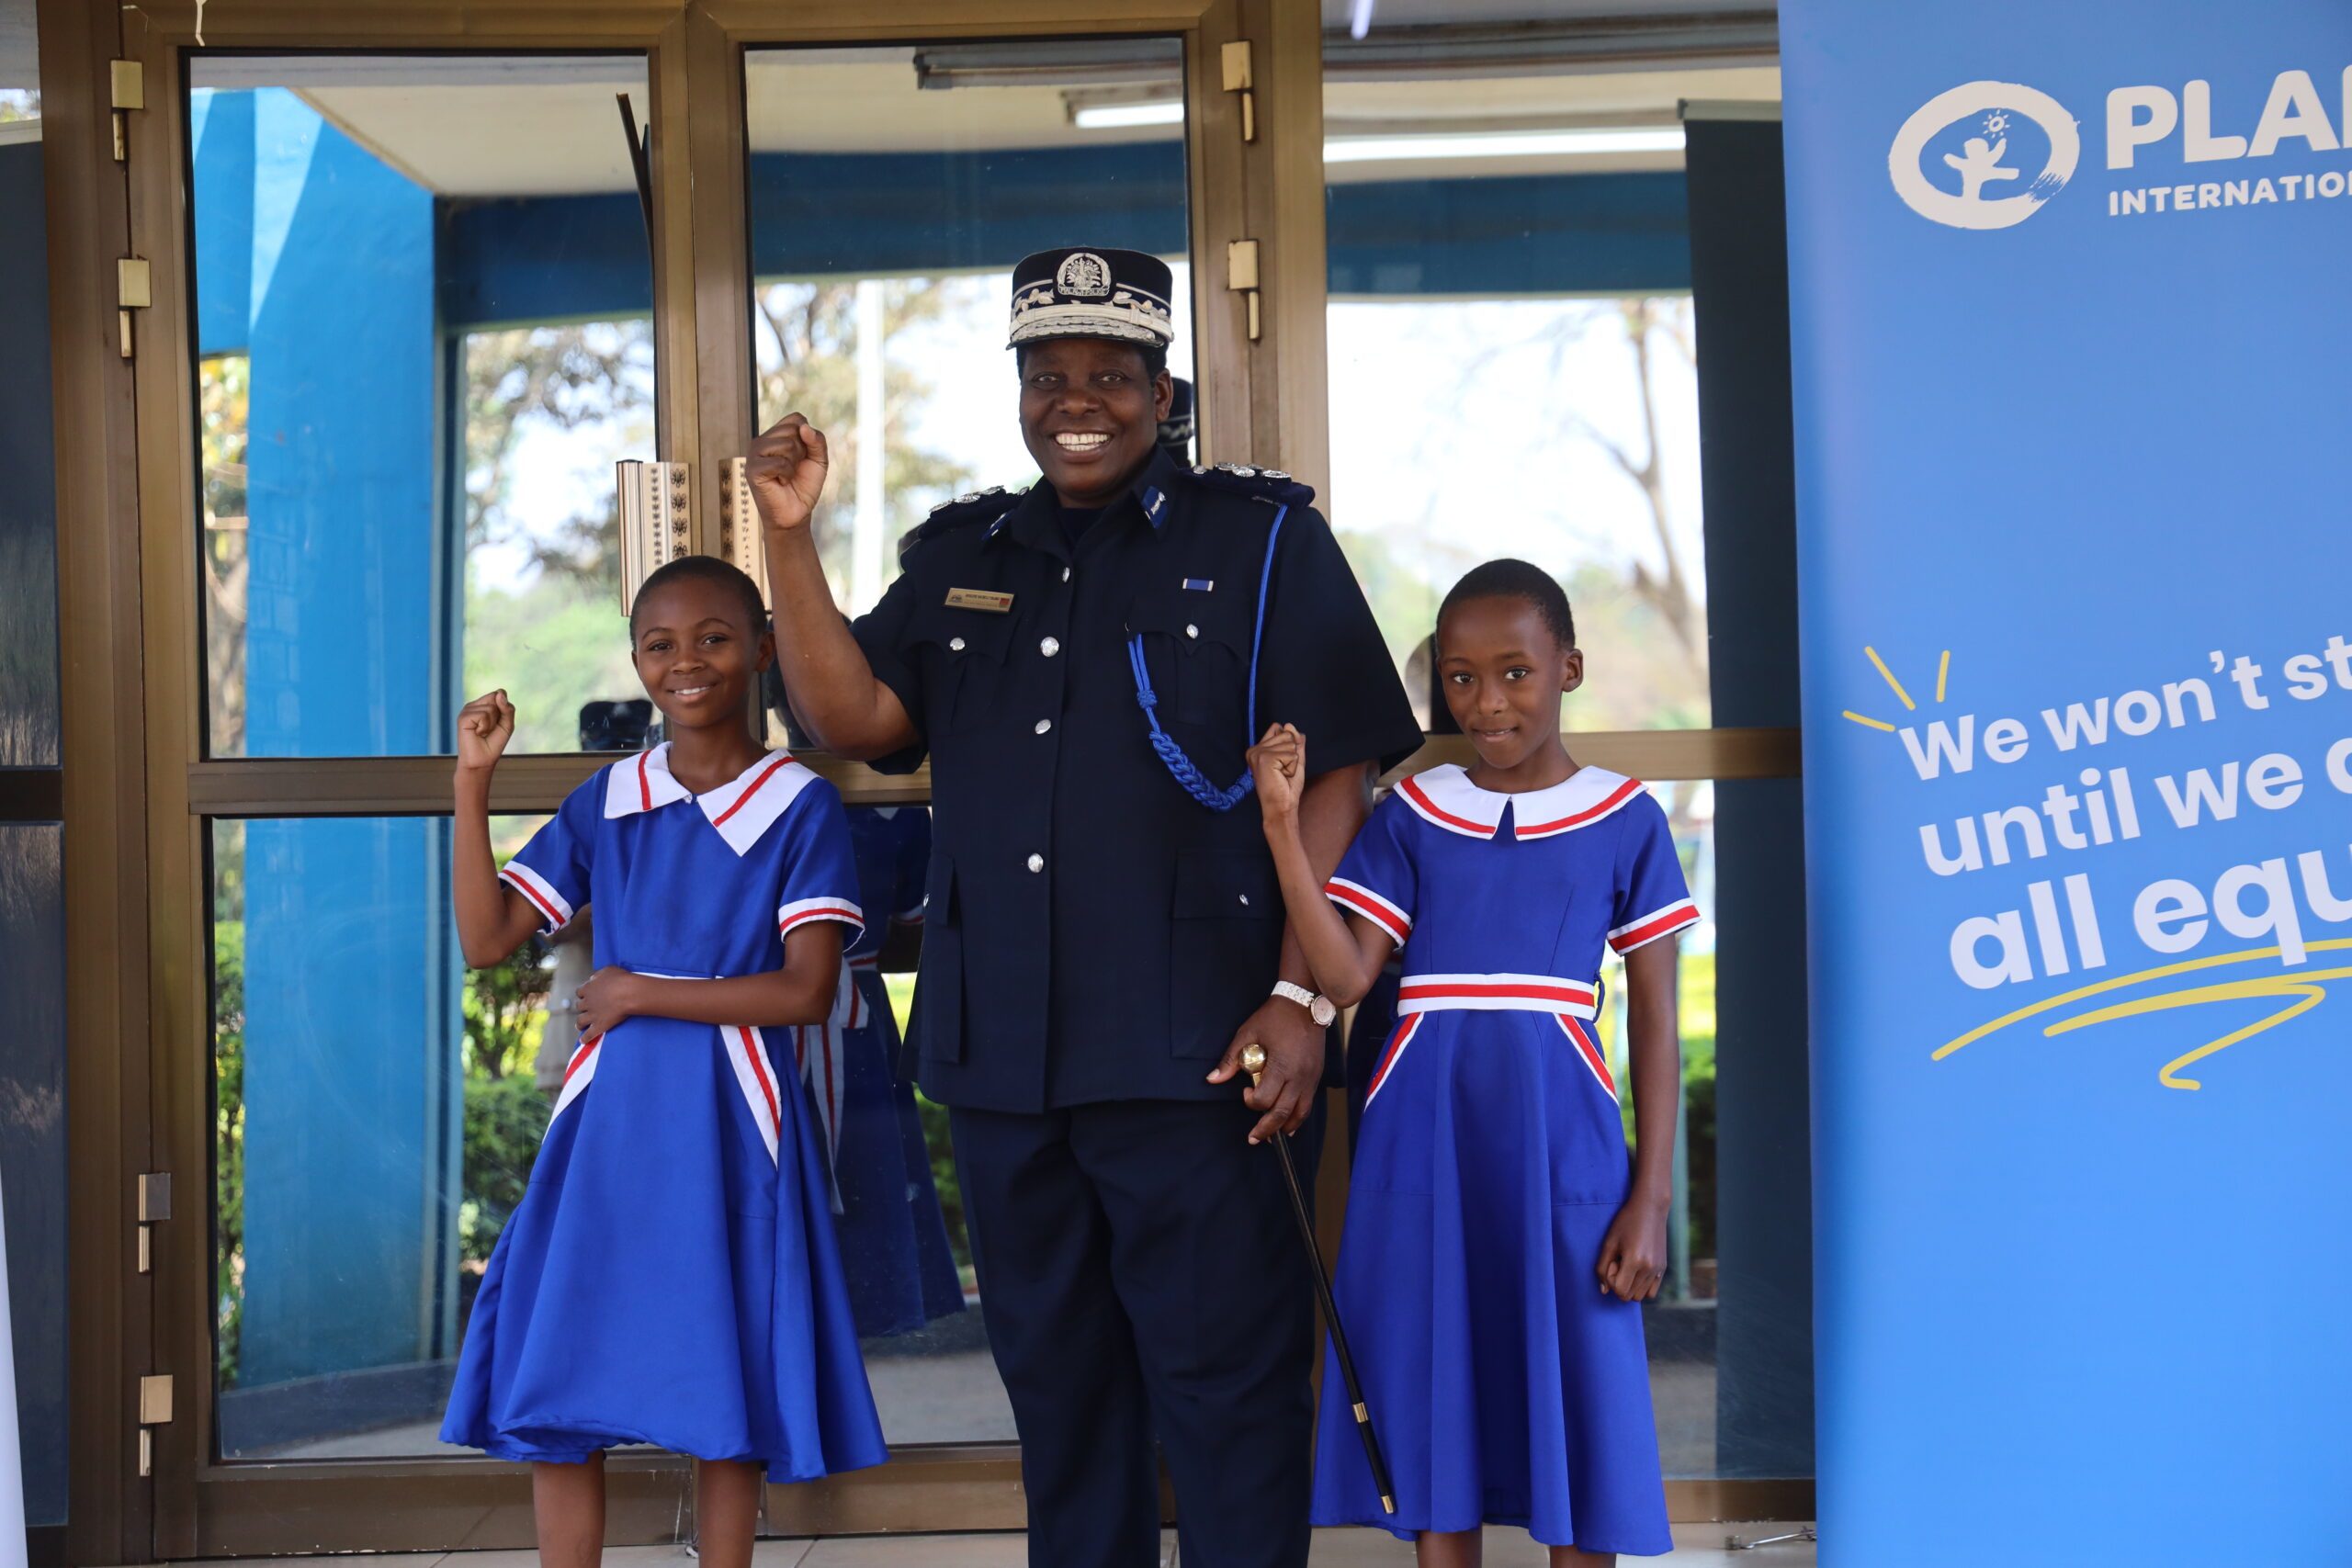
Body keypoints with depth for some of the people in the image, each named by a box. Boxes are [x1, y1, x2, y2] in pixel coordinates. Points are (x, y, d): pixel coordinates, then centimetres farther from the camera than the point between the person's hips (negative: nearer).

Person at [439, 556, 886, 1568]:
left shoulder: (799, 807, -3)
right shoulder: (605, 803, 8)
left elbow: (806, 991, -11)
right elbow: (486, 938, 4)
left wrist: (640, 994, -12)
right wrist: (474, 781, -3)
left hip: (729, 1127, -3)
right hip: (609, 1120, 3)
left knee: (725, 1388, 3)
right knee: (557, 1379, 1)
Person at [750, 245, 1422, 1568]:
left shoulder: (1261, 541, 2)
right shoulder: (960, 559, 17)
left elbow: (1342, 773, -4)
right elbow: (855, 717, 4)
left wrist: (1301, 995, -13)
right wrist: (792, 537, -6)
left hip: (1185, 1048, -5)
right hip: (997, 1049, 5)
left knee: (1222, 1377, -3)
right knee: (1055, 1373, 14)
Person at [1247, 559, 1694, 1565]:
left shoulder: (1623, 821, 4)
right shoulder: (1412, 817, 8)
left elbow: (1655, 1023, 3)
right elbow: (1345, 975, -5)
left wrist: (1651, 1198, -3)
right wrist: (1283, 826, -13)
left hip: (1560, 1142, -2)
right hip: (1424, 1143, 2)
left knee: (1575, 1417, 1)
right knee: (1433, 1414, 6)